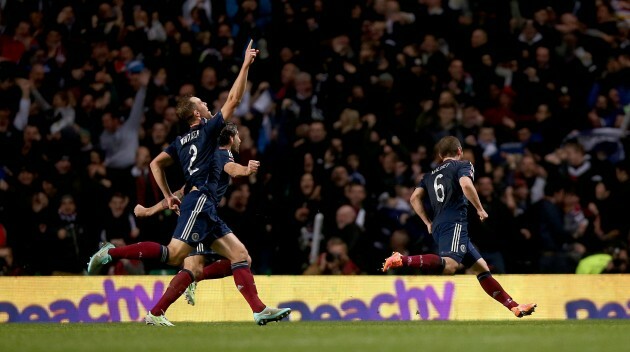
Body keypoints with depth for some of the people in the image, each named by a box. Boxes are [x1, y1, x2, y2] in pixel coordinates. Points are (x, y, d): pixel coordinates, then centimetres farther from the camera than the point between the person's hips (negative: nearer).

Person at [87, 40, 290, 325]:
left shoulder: (181, 142, 21)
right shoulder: (206, 130, 1)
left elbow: (155, 164, 19)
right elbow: (234, 99, -2)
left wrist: (168, 195, 21)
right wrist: (245, 65, 3)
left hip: (205, 206, 10)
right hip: (200, 199, -10)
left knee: (239, 254, 2)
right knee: (174, 254, -17)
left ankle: (259, 311, -8)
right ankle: (111, 253, -15)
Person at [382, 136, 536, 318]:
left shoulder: (431, 174, 26)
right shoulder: (463, 165, 7)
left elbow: (415, 198, 18)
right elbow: (466, 185, -14)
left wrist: (428, 223, 22)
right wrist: (480, 209, -4)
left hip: (438, 227, 9)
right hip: (454, 223, -9)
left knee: (481, 267, 11)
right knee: (449, 265, -31)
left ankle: (514, 307, 11)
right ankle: (402, 260, -40)